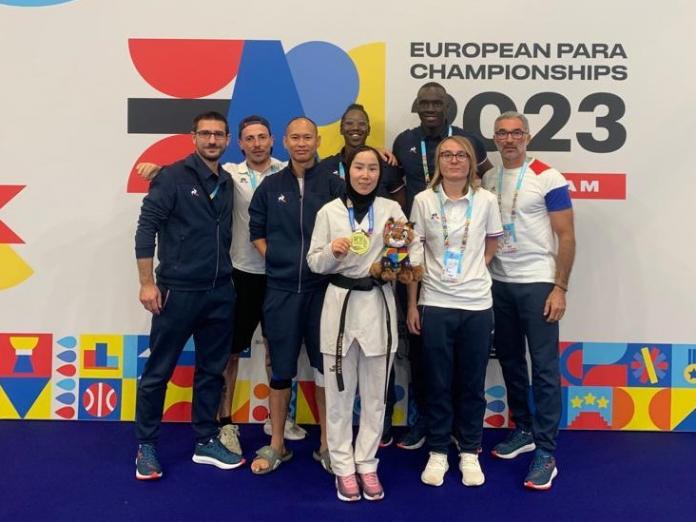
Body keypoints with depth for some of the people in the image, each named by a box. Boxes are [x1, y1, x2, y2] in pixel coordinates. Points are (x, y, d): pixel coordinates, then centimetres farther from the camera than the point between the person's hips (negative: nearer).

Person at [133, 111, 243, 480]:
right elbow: (146, 227, -9)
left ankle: (206, 442, 26)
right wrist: (147, 282, -13)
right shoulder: (174, 176, -6)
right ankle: (146, 446, 20)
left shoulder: (227, 183, 10)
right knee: (159, 371, 4)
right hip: (178, 291, -5)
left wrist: (225, 276, 5)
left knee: (212, 369, 13)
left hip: (220, 292, 6)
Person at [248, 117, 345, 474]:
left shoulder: (334, 185, 1)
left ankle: (326, 445, 20)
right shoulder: (270, 186, 6)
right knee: (281, 369, 7)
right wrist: (275, 259, 0)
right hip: (281, 289, 1)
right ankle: (276, 445, 21)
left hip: (323, 288, -1)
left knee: (326, 367, 6)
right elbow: (256, 230, 11)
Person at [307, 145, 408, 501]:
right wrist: (332, 251, -17)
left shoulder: (392, 210, 4)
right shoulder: (329, 211, 2)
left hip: (379, 304, 1)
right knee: (339, 393, 7)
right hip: (340, 302, -1)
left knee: (374, 394, 10)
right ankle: (343, 467, 20)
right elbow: (313, 263, 2)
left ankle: (367, 464, 23)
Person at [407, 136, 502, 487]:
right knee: (438, 382, 7)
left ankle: (469, 452, 24)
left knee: (472, 383, 9)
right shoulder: (423, 201, -2)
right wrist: (412, 306, -1)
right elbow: (414, 256, 1)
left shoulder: (486, 201, 0)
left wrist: (473, 272, 4)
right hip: (435, 304, -1)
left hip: (477, 304, 1)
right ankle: (437, 452, 22)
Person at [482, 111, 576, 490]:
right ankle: (523, 431, 30)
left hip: (537, 284, -5)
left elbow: (566, 237, -7)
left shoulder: (548, 178, -6)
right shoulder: (486, 180, 8)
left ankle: (546, 453, 5)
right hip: (498, 284, 5)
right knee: (510, 361, 14)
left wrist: (559, 288, -13)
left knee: (544, 368, -2)